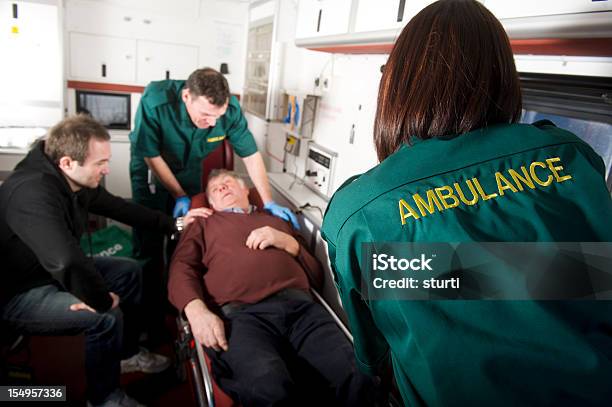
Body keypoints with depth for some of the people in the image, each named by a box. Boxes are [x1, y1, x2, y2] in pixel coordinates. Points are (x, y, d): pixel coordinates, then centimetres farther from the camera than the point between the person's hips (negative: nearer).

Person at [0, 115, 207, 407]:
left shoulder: (76, 180, -6)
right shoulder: (32, 193, -35)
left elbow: (116, 207, 8)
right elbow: (68, 263, -48)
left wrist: (173, 224, 5)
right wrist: (103, 300, -31)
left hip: (54, 271, 10)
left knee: (129, 271, 9)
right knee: (106, 316, -25)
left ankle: (126, 354, 25)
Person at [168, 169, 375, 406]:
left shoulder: (277, 221, 34)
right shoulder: (204, 224, 29)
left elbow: (316, 276, 26)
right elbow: (181, 269, 10)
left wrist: (289, 243, 8)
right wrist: (196, 310, -11)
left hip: (299, 306, 3)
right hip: (240, 312, -2)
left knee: (359, 377, -24)